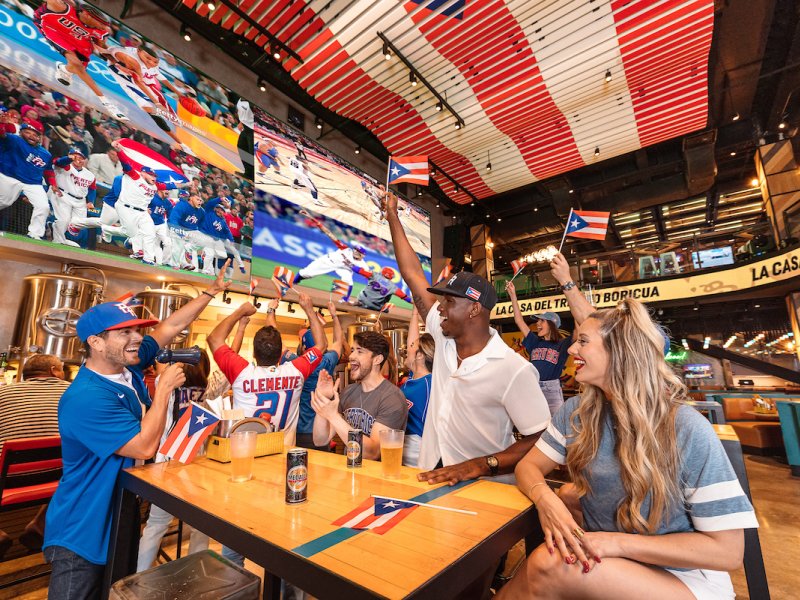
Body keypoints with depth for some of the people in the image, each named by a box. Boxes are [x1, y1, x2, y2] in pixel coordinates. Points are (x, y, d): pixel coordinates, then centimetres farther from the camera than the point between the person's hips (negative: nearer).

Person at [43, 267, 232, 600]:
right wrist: (165, 388, -25)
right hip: (83, 535, -8)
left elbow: (172, 326, 0)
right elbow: (145, 447, -31)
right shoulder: (86, 398, -31)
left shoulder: (128, 365, -6)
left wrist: (213, 290, -4)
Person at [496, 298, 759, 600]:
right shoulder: (577, 412, -4)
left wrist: (620, 542, -25)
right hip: (602, 558, 4)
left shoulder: (687, 431, -18)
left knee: (552, 567, -29)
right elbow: (529, 466, -1)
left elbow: (728, 549, -15)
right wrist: (547, 500, -24)